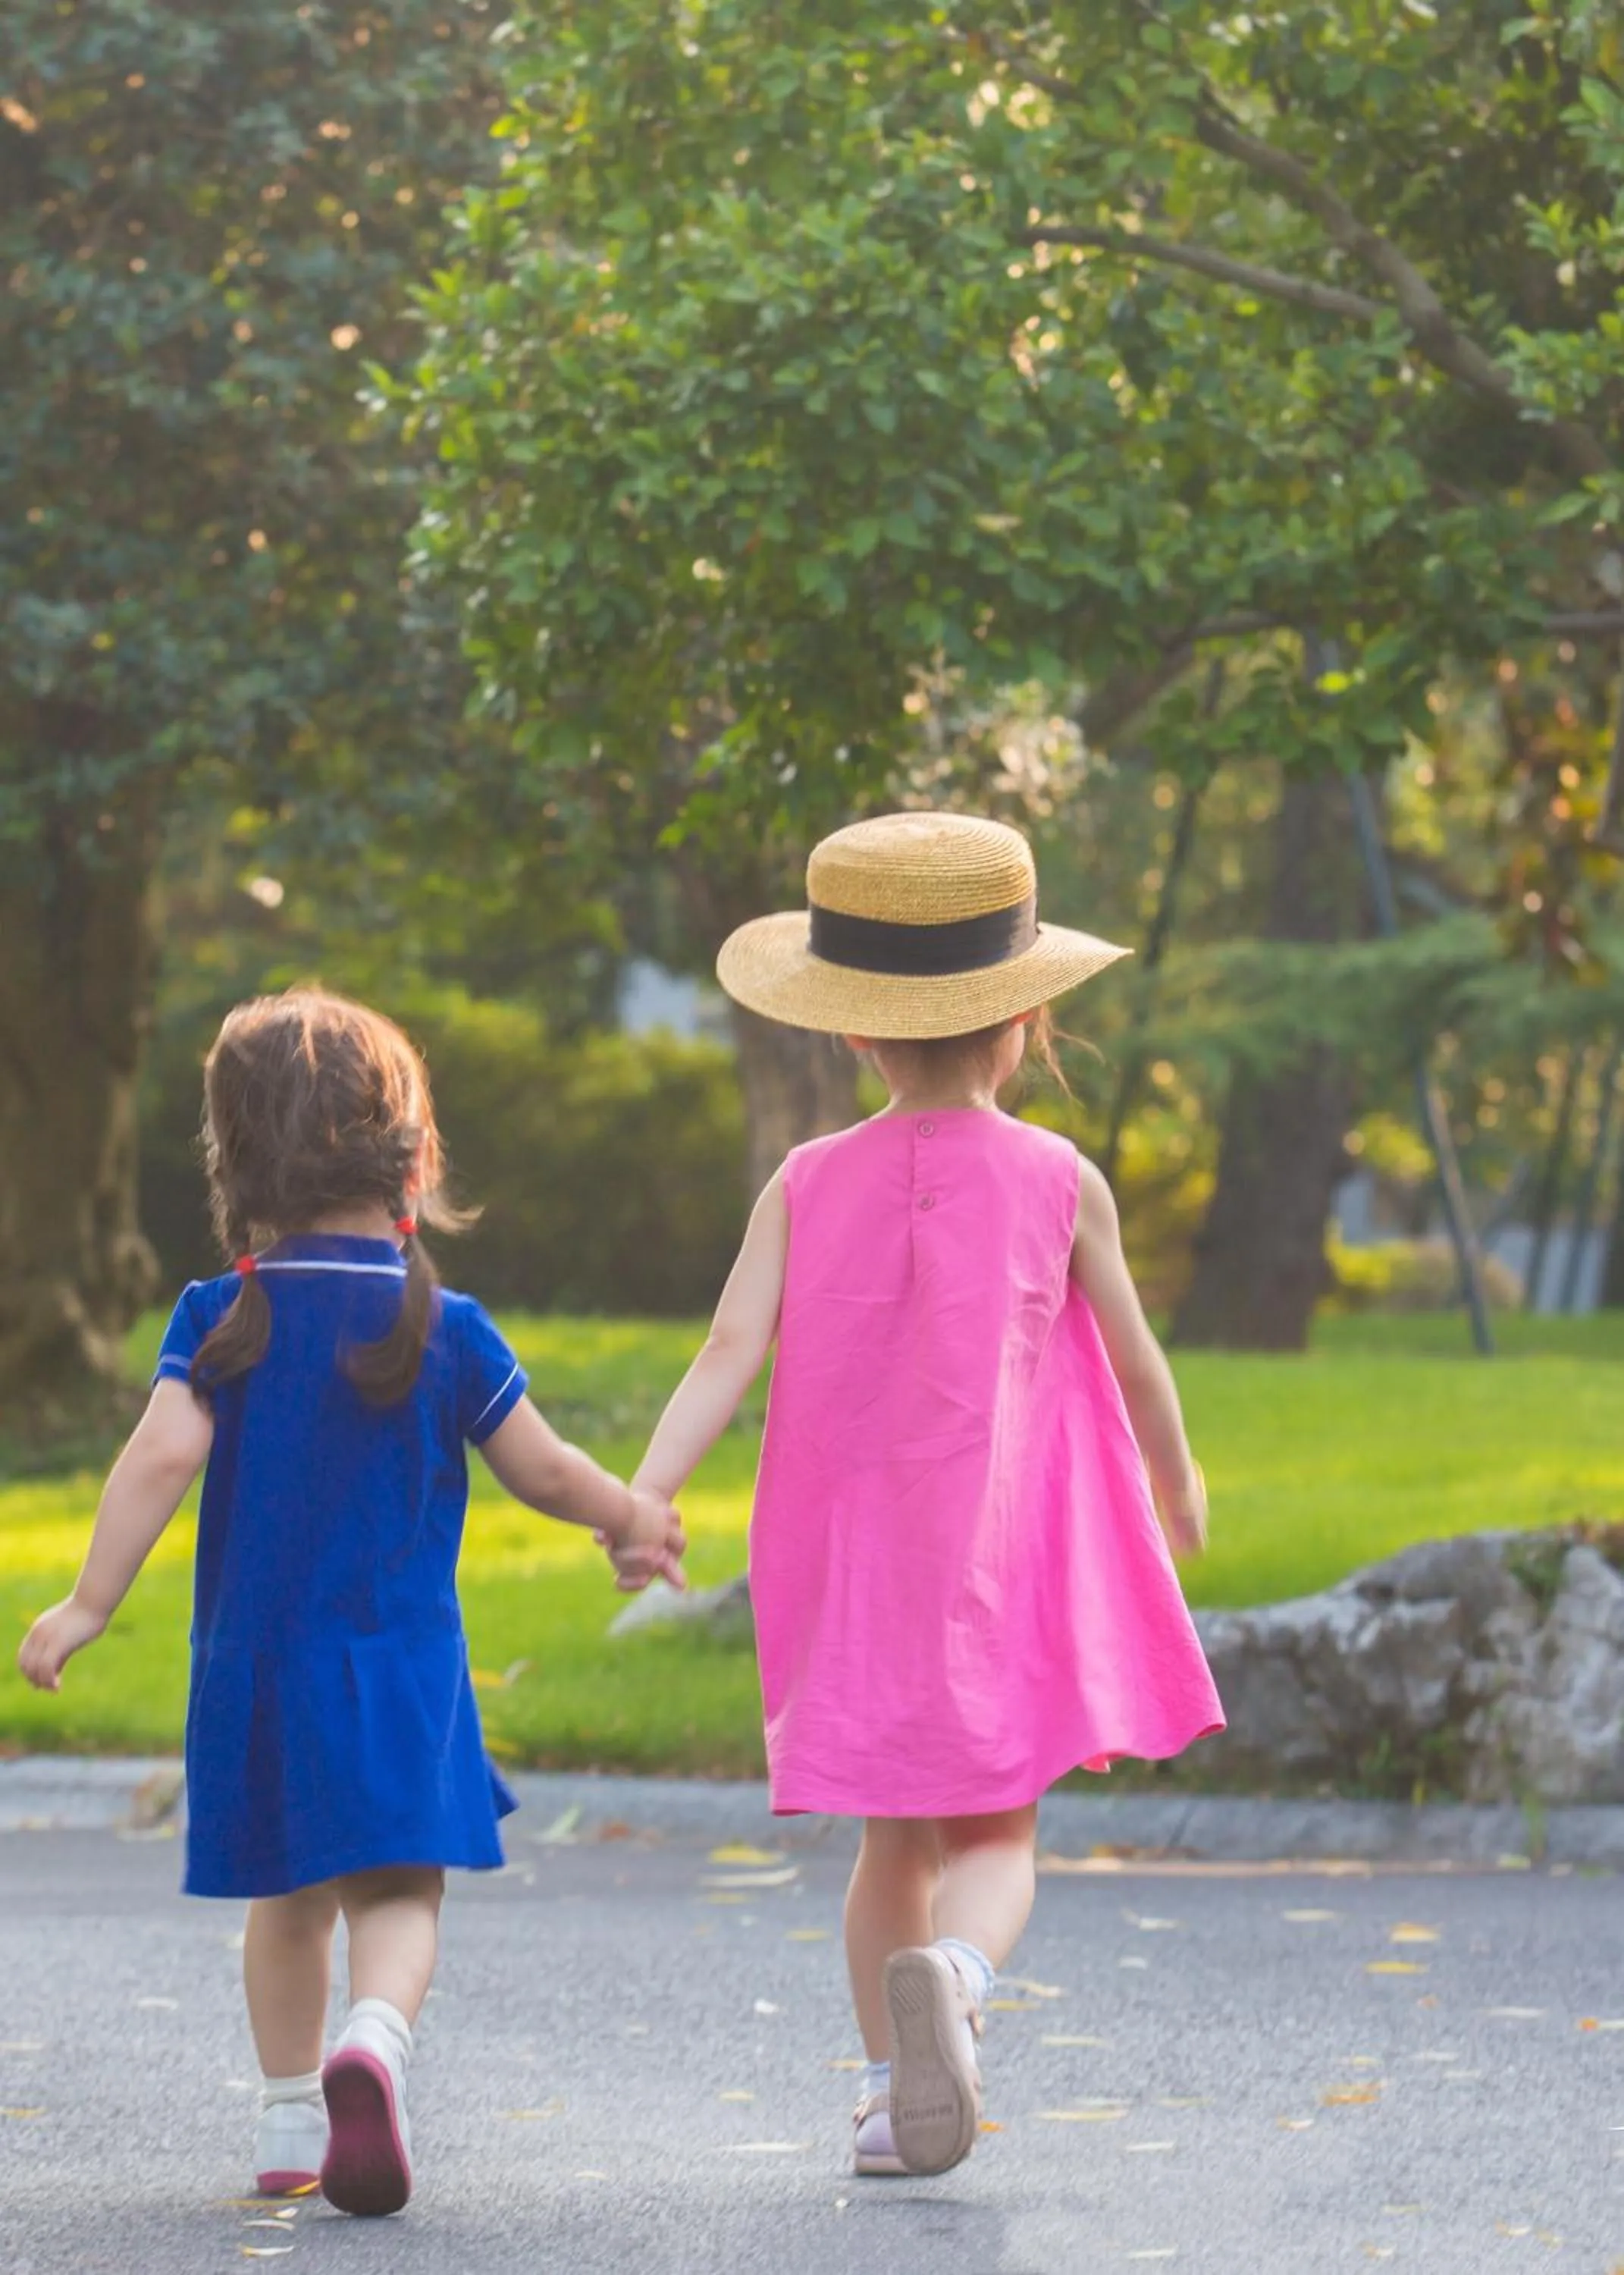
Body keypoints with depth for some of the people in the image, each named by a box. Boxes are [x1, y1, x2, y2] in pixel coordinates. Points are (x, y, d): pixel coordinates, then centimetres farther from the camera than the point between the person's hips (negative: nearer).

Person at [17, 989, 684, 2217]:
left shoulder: (221, 1320, -3)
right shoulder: (443, 1330, -3)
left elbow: (163, 1455, -14)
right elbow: (543, 1471, 2)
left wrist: (90, 1605, -10)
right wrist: (633, 1517, 22)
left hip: (252, 1652, 2)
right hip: (399, 1656, -2)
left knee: (289, 1896, 17)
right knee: (398, 1886, -5)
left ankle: (293, 2122, 25)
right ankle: (377, 2038, -35)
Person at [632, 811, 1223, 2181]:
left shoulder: (809, 1186, -1)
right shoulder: (1058, 1183, -4)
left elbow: (730, 1352, -11)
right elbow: (1135, 1360, 6)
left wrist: (643, 1493, -16)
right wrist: (1176, 1481, 23)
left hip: (852, 1556, 3)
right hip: (1003, 1554, -2)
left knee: (894, 1839, 16)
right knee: (994, 1834, -1)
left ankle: (892, 2087, 14)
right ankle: (955, 1975, -31)